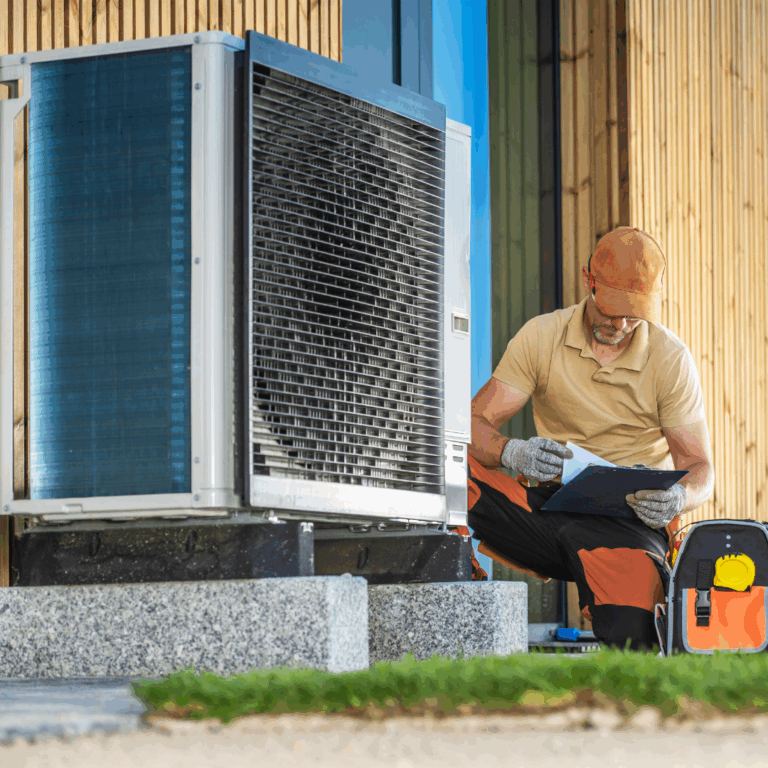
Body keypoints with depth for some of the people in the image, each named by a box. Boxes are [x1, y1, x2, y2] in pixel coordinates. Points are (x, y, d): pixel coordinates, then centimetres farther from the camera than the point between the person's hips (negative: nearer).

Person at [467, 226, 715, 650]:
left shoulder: (671, 358, 0)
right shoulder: (541, 337, 2)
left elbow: (700, 470, 2)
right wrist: (512, 453, -27)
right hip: (551, 508, 1)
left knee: (626, 635, -30)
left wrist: (678, 498, -24)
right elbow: (474, 424, -3)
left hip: (632, 517, -1)